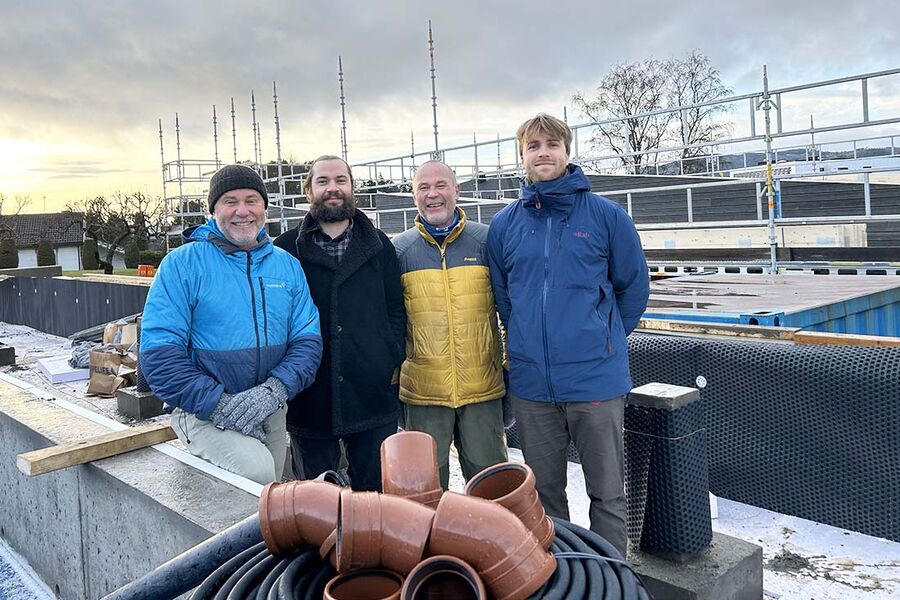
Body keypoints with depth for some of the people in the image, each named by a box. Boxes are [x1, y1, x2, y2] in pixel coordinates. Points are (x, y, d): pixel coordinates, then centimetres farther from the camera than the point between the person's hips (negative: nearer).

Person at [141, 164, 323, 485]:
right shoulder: (182, 263, -7)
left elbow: (307, 339, 0)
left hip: (271, 414, 5)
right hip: (203, 412, -4)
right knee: (256, 470, -28)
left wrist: (273, 391, -18)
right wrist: (218, 403, -21)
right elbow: (159, 350, -12)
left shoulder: (287, 265, 5)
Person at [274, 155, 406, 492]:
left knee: (374, 490, 12)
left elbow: (396, 306, 10)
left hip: (373, 397, 1)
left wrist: (392, 356, -2)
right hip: (309, 400, -1)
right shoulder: (286, 249, 3)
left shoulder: (379, 245, 9)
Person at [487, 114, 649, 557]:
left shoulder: (606, 215, -3)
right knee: (544, 492, 17)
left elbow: (634, 286, 5)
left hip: (596, 378, -3)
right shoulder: (504, 224, 5)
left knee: (607, 493, 10)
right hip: (531, 382, 3)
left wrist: (602, 338, 8)